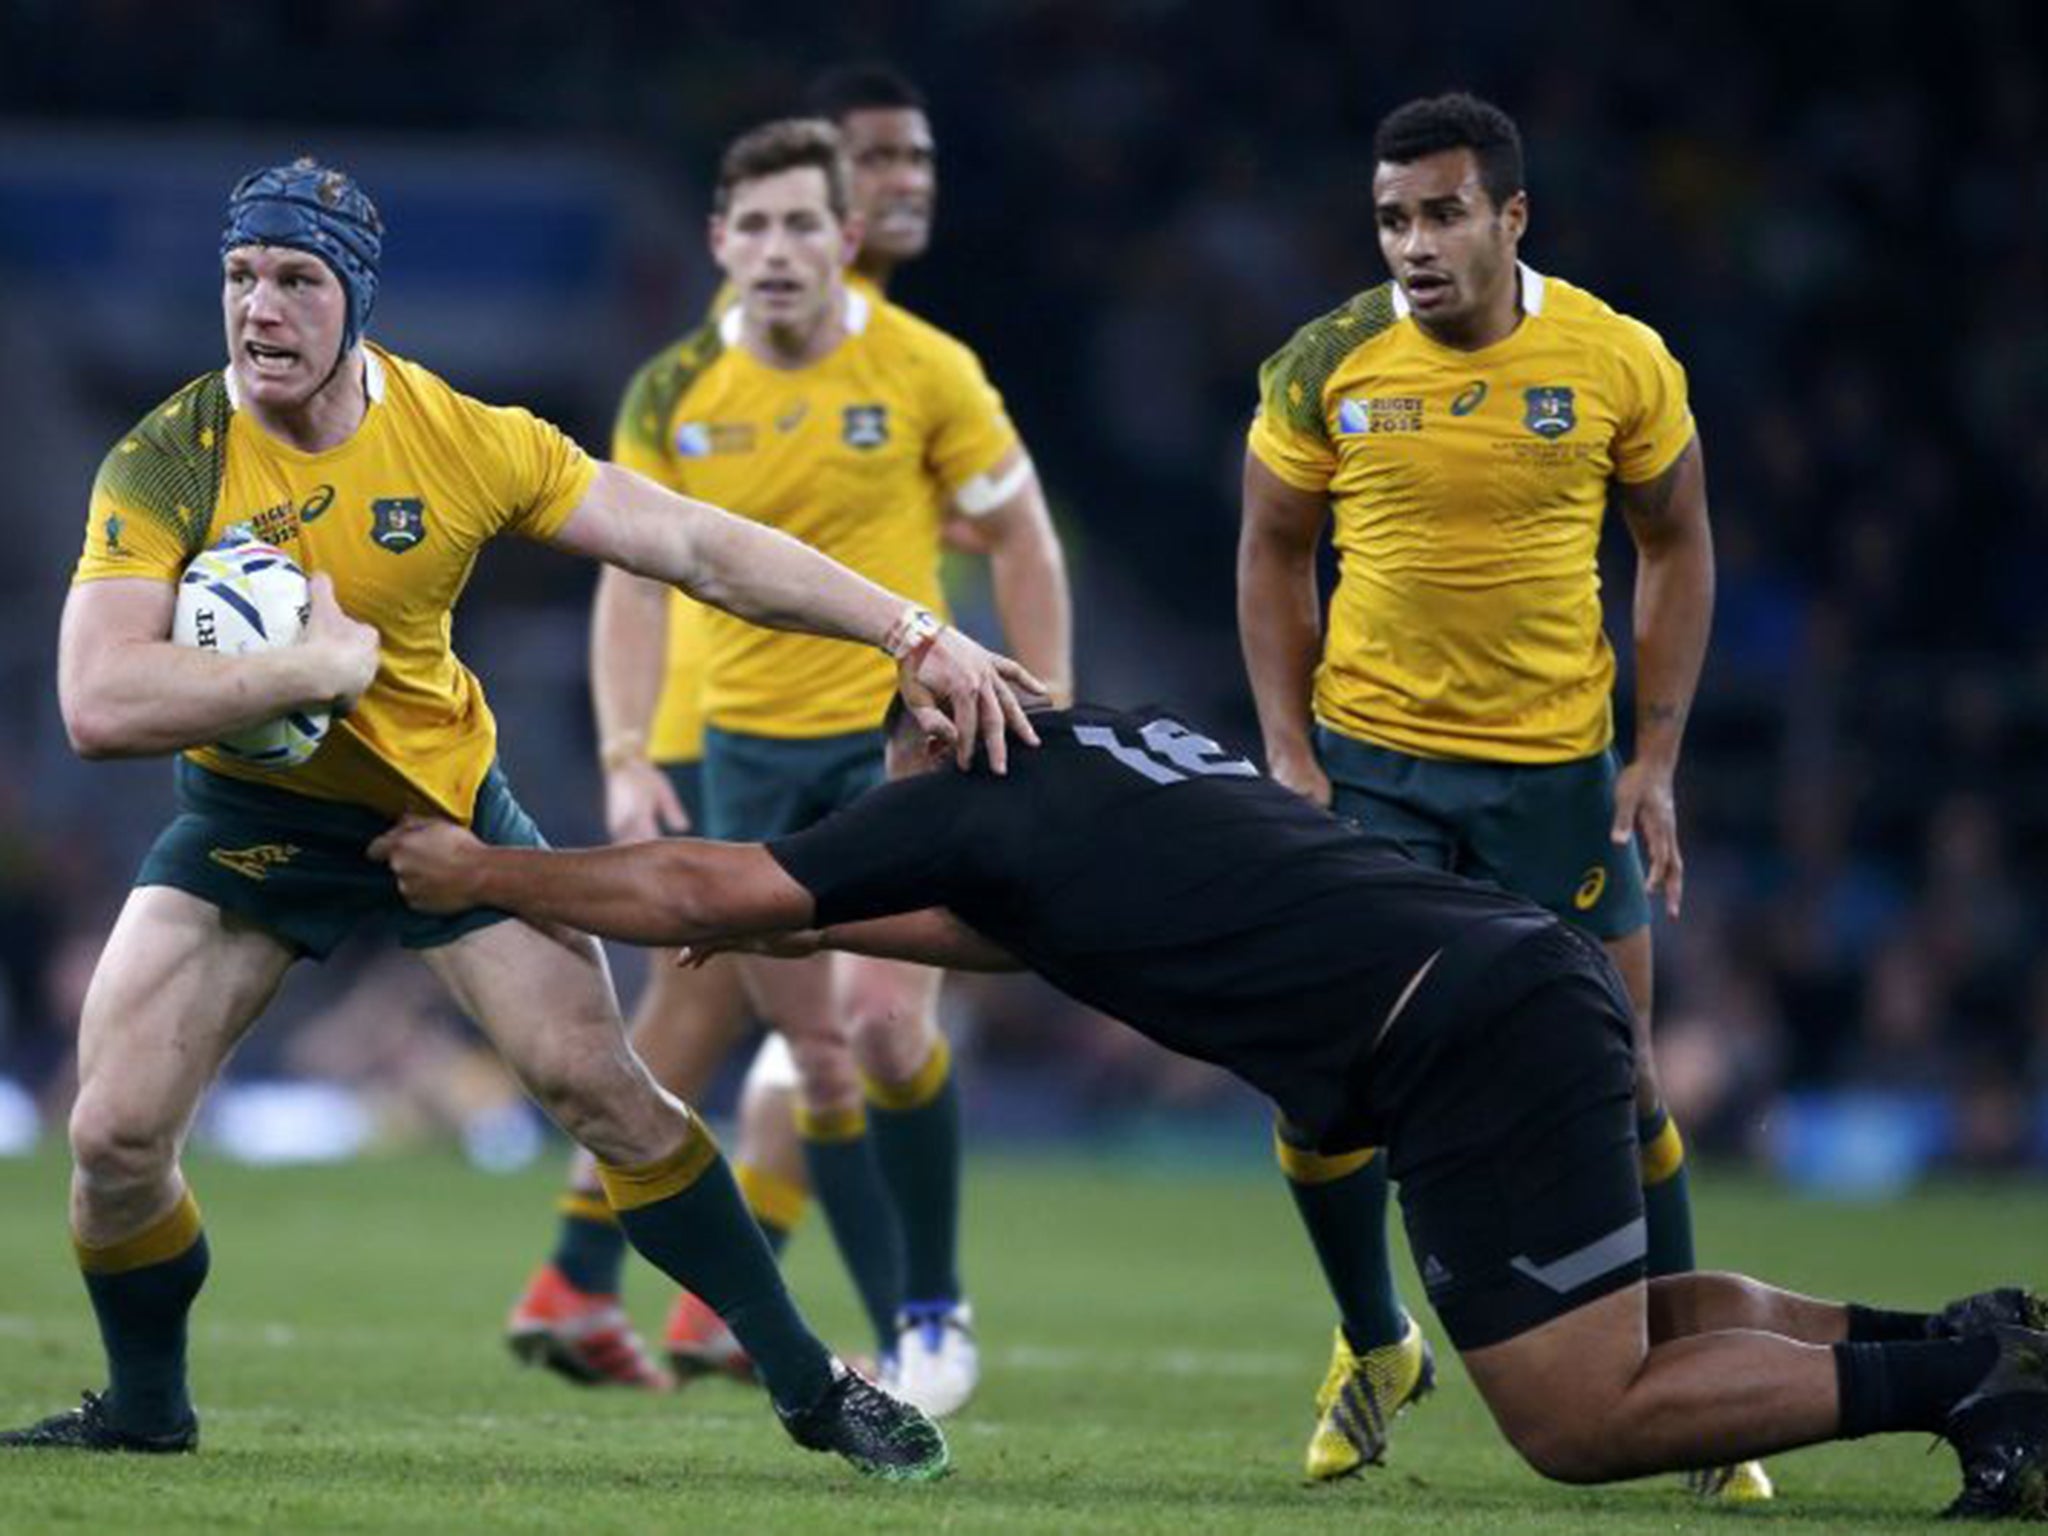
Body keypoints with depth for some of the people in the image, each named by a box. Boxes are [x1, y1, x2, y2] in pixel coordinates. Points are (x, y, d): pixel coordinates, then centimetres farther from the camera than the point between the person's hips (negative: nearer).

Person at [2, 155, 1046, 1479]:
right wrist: (326, 662, -31)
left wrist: (915, 635, -21)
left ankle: (808, 1383, 6)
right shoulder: (166, 465, -23)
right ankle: (146, 1406, 18)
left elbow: (699, 546, -15)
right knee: (116, 1137, -10)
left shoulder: (464, 441, -18)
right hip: (250, 814, 0)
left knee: (601, 1087, -9)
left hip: (443, 793, 1)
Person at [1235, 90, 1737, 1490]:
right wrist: (1289, 755, -4)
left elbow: (1677, 548, 3)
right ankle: (1375, 1346, 19)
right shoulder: (1325, 366, -7)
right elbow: (1275, 556, 4)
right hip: (1370, 758, 1)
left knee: (1616, 1075, -1)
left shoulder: (1620, 363, -8)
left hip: (1558, 764, -1)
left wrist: (1656, 760, -3)